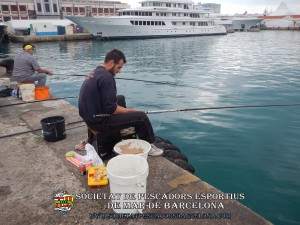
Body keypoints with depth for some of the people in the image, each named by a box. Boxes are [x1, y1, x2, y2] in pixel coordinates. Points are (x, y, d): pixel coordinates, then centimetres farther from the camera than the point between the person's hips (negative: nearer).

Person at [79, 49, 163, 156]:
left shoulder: (95, 73, 9)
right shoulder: (106, 77, -21)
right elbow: (111, 109, -24)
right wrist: (131, 110, -8)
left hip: (91, 116, 10)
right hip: (100, 121, -10)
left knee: (121, 98, 26)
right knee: (141, 116, -8)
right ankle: (148, 146, 14)